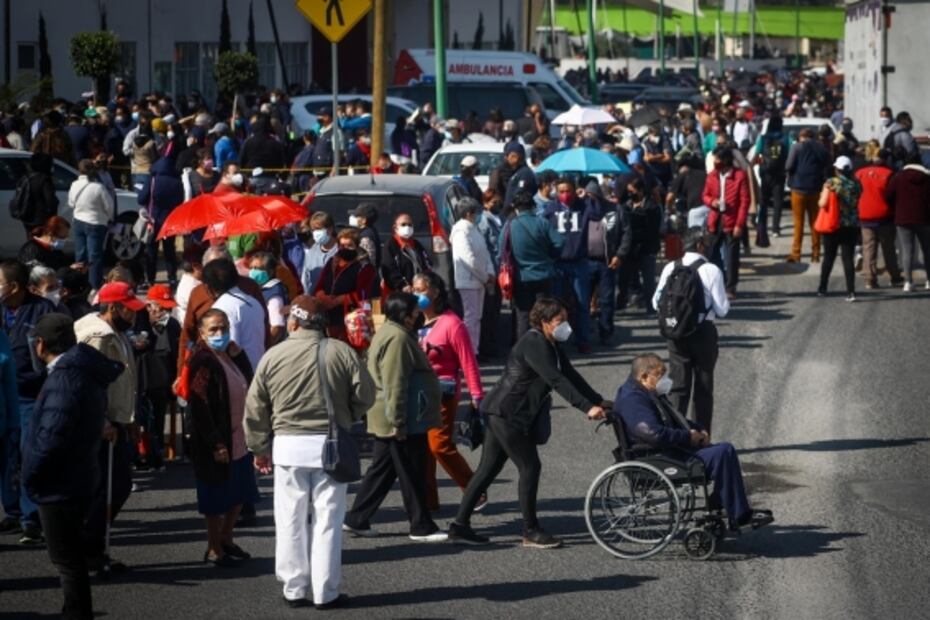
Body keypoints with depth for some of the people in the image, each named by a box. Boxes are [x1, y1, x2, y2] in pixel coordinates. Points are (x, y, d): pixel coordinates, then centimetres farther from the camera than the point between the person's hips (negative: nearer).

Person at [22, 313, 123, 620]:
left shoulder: (65, 377, -23)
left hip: (59, 483, -10)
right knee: (70, 557, 22)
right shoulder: (86, 372, 7)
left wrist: (30, 475, -15)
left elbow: (52, 435, -28)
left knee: (67, 559, 0)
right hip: (79, 477, 10)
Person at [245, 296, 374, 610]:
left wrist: (260, 448, 15)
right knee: (327, 521, 5)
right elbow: (364, 396, -1)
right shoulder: (342, 353, -5)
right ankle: (326, 592, 6)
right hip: (330, 444, -1)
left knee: (291, 522, 10)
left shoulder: (273, 357, -1)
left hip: (288, 445, 1)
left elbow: (255, 409, 3)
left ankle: (294, 589, 15)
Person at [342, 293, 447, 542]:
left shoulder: (389, 333, 16)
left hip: (387, 422, 11)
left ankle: (356, 520, 17)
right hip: (405, 422, -11)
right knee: (412, 475, -2)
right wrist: (398, 421, -24)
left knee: (382, 470, 14)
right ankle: (421, 527, 5)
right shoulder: (397, 339, -19)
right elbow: (395, 385, -24)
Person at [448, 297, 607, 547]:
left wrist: (600, 402, 3)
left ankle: (460, 525, 12)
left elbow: (571, 376, 12)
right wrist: (587, 407, -32)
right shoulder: (534, 345, -19)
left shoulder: (552, 346, 13)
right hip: (509, 415, -10)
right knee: (530, 468, -5)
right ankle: (531, 531, 3)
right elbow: (557, 381, -27)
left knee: (488, 469, 10)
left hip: (503, 414, 10)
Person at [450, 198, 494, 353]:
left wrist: (490, 273, 1)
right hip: (468, 281, -10)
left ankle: (474, 351, 19)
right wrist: (485, 277, -13)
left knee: (476, 317, 13)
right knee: (470, 317, -8)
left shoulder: (473, 229, 14)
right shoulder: (461, 231, -15)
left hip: (479, 281, 10)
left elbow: (484, 253, 16)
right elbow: (469, 259, -20)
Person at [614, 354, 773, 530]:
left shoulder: (650, 395, 19)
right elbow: (654, 434, -30)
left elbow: (675, 423, 31)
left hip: (675, 450, 11)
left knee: (726, 450, 5)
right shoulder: (632, 400, -17)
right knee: (722, 453, -19)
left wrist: (699, 430, 10)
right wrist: (688, 437, -17)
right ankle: (739, 515, -15)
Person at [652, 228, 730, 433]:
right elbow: (721, 309, -12)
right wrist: (725, 298, 9)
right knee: (703, 387, 8)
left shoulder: (670, 269, 0)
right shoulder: (711, 270, -13)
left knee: (678, 386, 8)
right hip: (703, 332, -3)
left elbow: (657, 302, 4)